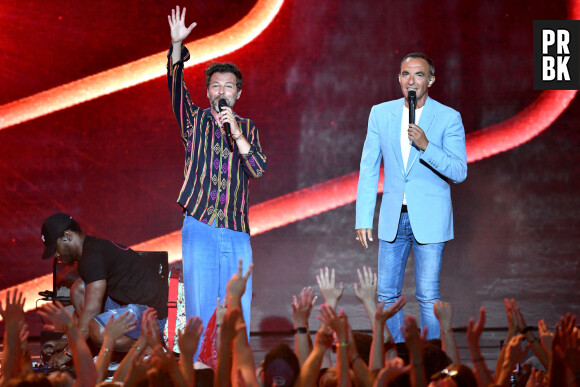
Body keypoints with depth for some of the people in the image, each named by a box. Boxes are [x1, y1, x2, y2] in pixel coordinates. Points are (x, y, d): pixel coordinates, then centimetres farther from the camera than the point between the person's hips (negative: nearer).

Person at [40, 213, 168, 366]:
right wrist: (68, 338, 22)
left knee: (97, 331, -34)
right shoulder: (94, 248, 17)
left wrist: (68, 352, -17)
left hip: (151, 309, -11)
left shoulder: (93, 256, -16)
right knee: (78, 289, 11)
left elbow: (92, 309, -21)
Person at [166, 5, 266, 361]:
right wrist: (177, 46, -20)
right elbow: (176, 87, -7)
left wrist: (235, 133, -15)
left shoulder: (247, 128, 12)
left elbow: (259, 169, -3)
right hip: (200, 228, -2)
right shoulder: (195, 121, 8)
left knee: (239, 312, 1)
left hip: (237, 233, 2)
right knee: (198, 310, -5)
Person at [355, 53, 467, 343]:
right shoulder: (380, 113, 5)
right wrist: (363, 219, 2)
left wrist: (426, 146, -23)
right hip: (393, 218, 3)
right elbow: (368, 169, 7)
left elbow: (459, 172, -9)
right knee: (386, 295, 6)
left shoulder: (448, 118, -5)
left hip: (429, 219, -3)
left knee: (428, 297, -3)